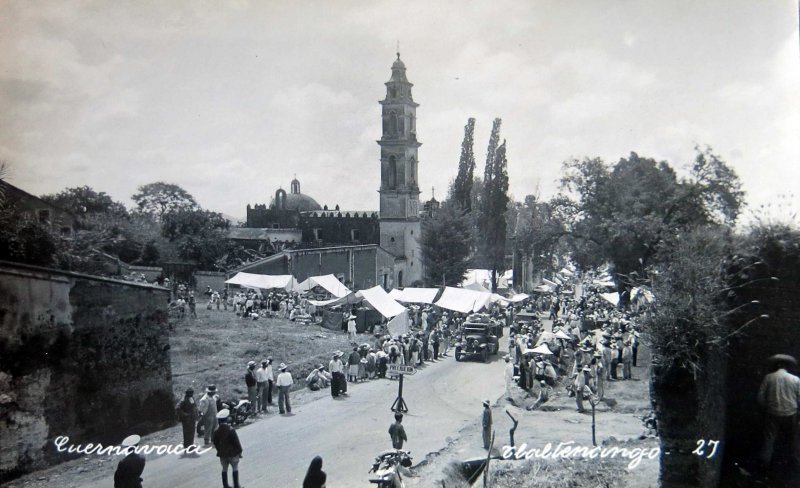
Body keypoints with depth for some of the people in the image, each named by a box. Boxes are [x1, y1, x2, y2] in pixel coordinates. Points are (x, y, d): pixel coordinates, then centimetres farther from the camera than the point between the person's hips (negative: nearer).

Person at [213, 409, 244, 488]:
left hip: (222, 454, 4)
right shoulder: (231, 430, -19)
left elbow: (215, 443, 6)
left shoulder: (216, 432, -5)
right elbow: (236, 442, -15)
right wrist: (239, 451, -3)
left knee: (224, 469, 14)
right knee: (235, 468, 9)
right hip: (232, 453, -4)